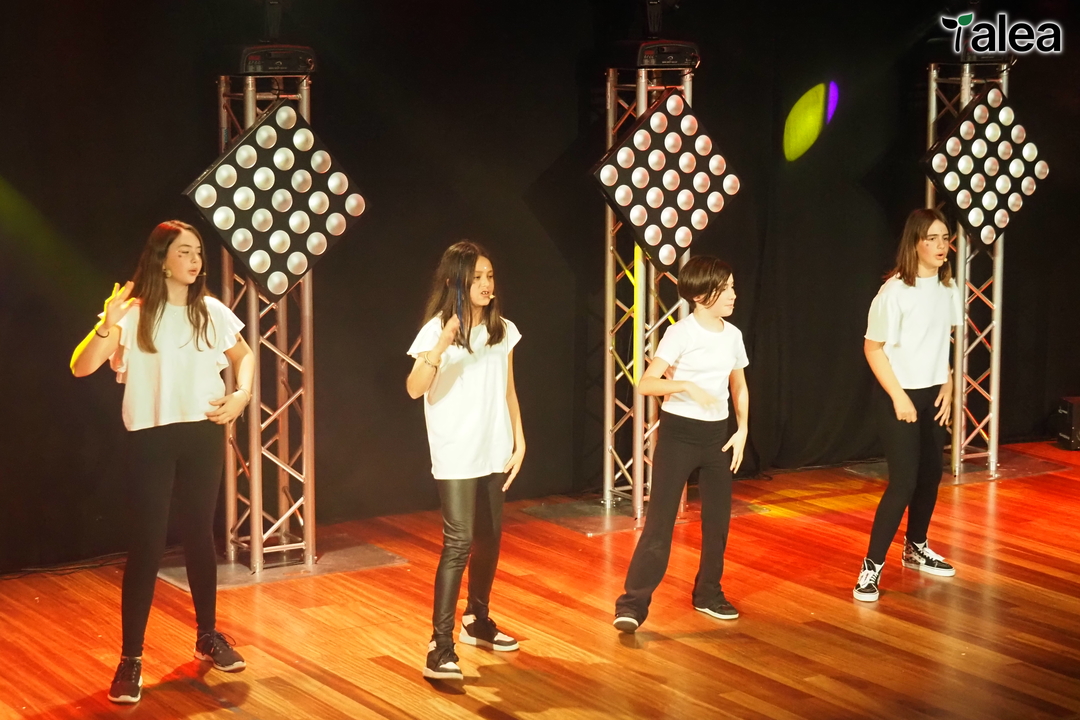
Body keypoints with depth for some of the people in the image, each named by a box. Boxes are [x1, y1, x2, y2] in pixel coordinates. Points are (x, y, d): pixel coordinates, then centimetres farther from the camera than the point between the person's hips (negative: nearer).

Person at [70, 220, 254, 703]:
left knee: (200, 535, 14)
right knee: (146, 545, -5)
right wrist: (106, 327, -32)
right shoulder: (133, 314, -9)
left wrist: (242, 395, 2)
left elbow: (243, 356, 21)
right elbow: (80, 368, -16)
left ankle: (207, 637, 30)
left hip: (203, 435, 4)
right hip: (150, 439, -3)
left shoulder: (212, 311, 3)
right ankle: (130, 659, 2)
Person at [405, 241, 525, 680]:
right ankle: (440, 647, -13)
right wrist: (440, 348, -36)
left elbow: (508, 391, 12)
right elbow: (414, 389, -22)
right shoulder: (437, 330, -11)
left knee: (489, 540, 14)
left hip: (493, 453, 6)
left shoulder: (503, 331, 5)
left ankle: (477, 623, 33)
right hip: (456, 457, -6)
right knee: (458, 544, -13)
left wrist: (519, 442, 8)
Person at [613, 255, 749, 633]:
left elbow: (739, 386, 17)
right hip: (678, 432, -6)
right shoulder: (681, 333, -13)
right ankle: (633, 604, -5)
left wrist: (742, 430, 7)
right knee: (660, 520, -8)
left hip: (716, 434, 6)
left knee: (718, 519, 11)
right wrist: (687, 386, -31)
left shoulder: (732, 334, 4)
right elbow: (646, 383, -18)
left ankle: (708, 594, 28)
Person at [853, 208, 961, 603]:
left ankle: (916, 549, 33)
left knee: (930, 475, 13)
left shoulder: (947, 288, 1)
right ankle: (872, 566, -5)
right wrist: (898, 397, -16)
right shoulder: (895, 291, -18)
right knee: (904, 481, -11)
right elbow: (873, 348, -14)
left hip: (933, 395, 7)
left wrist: (946, 388, 5)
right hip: (899, 397, -6)